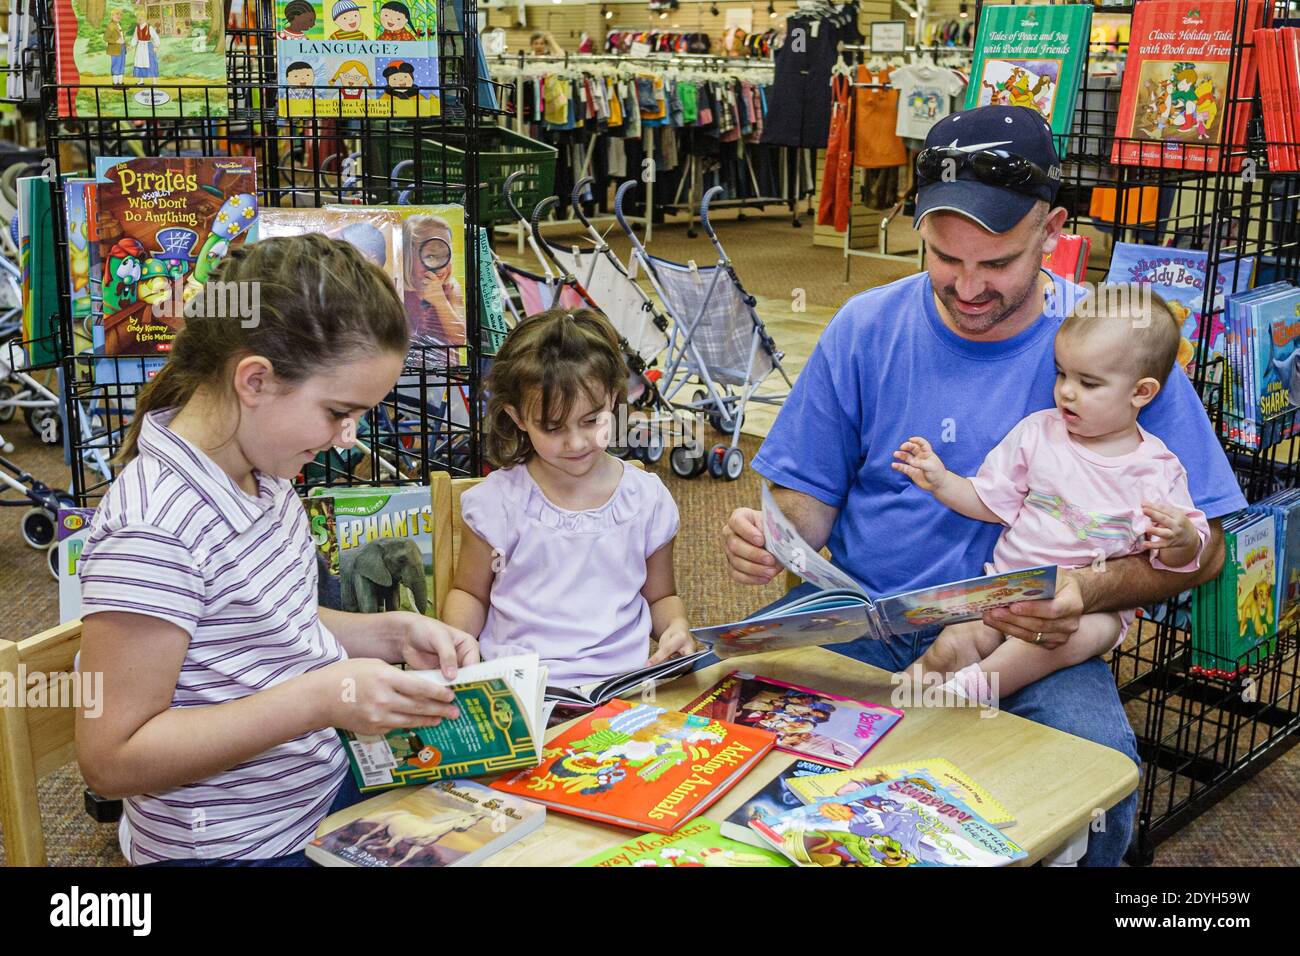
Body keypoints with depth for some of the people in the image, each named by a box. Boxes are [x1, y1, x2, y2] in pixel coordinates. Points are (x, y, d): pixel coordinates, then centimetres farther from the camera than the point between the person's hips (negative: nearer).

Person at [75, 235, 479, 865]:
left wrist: (393, 632, -2)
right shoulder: (155, 529, -26)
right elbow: (112, 760, -24)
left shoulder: (262, 474, 1)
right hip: (234, 849, -8)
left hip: (324, 790, 8)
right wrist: (320, 699, -31)